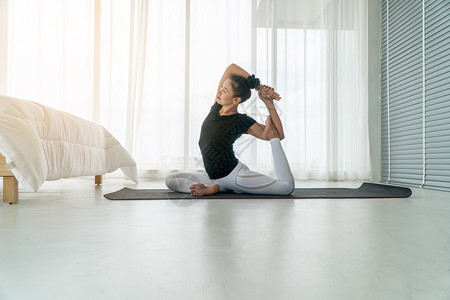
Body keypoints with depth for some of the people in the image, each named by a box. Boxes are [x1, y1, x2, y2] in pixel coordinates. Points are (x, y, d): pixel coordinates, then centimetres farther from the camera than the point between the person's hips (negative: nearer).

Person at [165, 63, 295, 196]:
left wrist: (270, 105, -15)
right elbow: (231, 67, 1)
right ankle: (214, 188, -9)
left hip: (235, 174, -5)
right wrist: (259, 87, 0)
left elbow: (280, 135, -8)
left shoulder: (242, 122, -14)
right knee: (171, 180, 1)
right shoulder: (217, 106, 1)